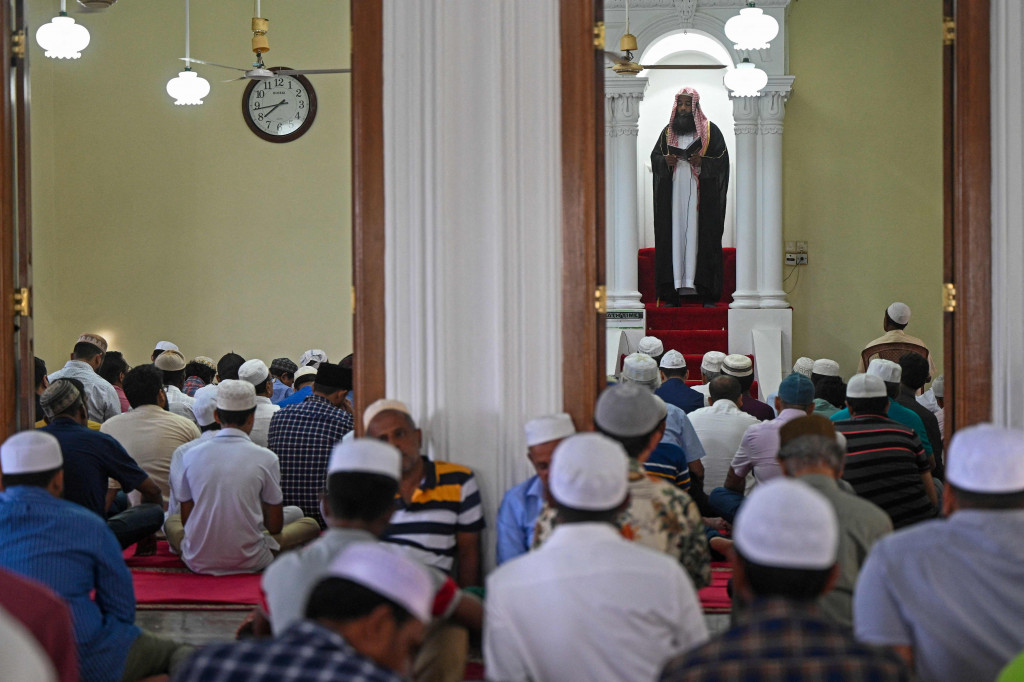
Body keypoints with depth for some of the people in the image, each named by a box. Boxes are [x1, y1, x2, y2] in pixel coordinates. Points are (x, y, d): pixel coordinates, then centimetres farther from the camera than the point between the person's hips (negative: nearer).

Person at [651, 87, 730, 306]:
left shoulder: (711, 131, 6)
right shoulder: (668, 132, 15)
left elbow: (722, 160, 1)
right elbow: (654, 157, 15)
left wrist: (702, 162, -15)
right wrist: (666, 161, -7)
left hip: (702, 195, -3)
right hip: (673, 195, 3)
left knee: (702, 237, -6)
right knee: (673, 236, -3)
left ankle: (707, 295, -5)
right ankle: (671, 293, -4)